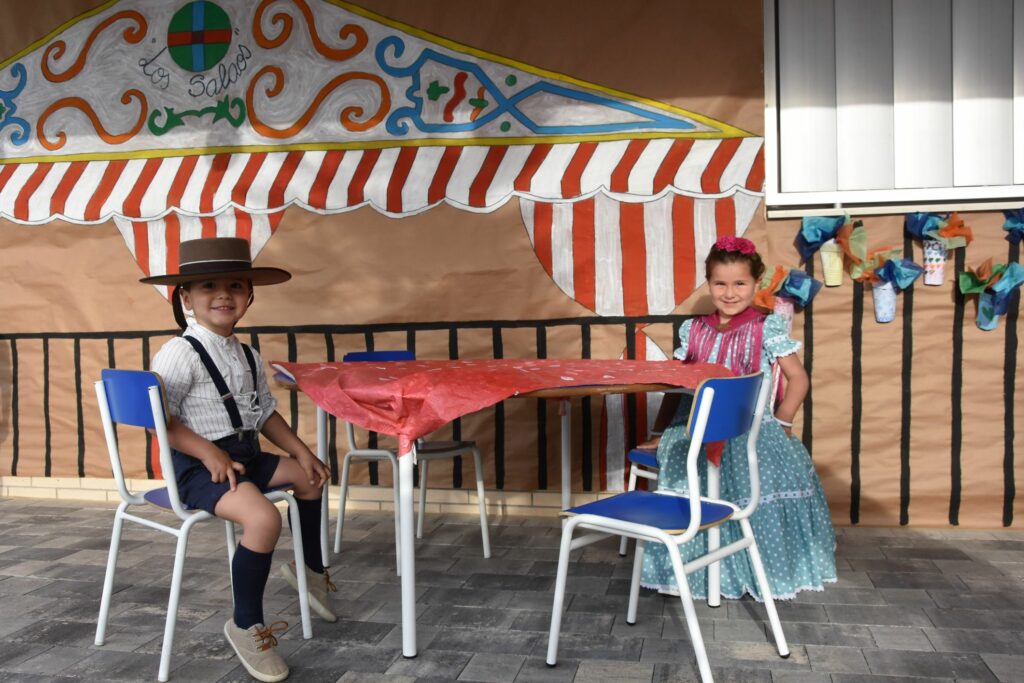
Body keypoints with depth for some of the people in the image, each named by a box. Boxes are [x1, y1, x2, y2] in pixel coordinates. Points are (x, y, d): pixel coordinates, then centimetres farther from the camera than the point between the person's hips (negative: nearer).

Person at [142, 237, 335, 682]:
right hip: (199, 466, -9)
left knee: (309, 476, 20)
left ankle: (311, 569, 41)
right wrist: (209, 454, -26)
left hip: (245, 454, 9)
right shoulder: (180, 354, -16)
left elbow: (265, 412, 16)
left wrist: (301, 452, 7)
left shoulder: (248, 357, 10)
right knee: (264, 518, -30)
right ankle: (245, 626, -9)